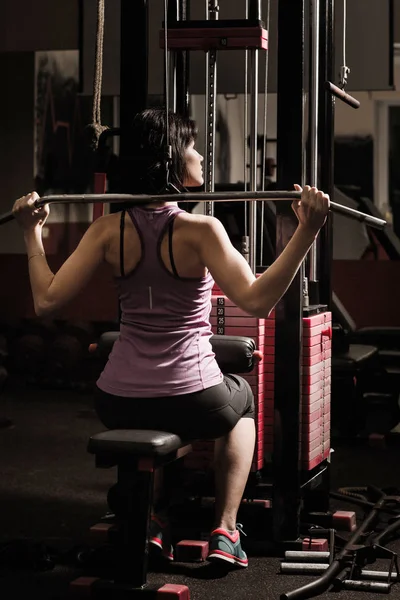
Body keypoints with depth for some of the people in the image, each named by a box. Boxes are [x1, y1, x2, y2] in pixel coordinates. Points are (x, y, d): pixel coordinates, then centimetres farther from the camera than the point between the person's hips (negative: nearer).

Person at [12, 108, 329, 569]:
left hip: (118, 406, 3)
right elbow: (256, 300, -25)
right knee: (241, 397, 34)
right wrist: (308, 231, -26)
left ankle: (150, 518, 29)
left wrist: (32, 234, 9)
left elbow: (47, 300, -4)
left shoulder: (108, 230, -4)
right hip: (192, 401, -3)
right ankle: (225, 531, 25)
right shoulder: (199, 230, -15)